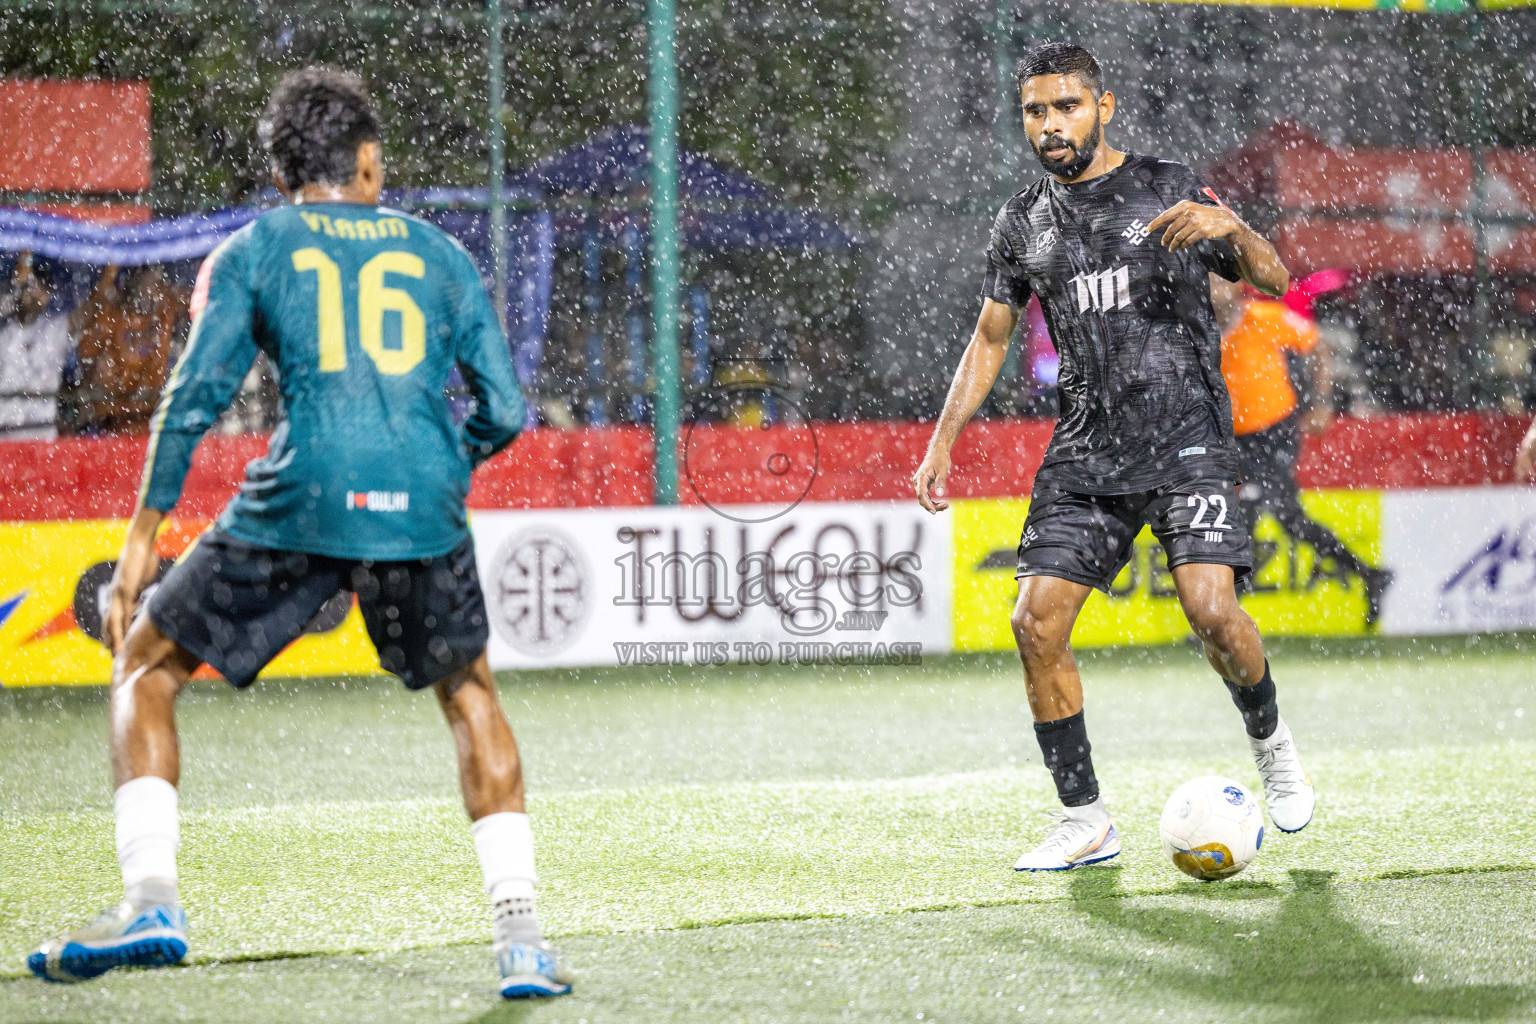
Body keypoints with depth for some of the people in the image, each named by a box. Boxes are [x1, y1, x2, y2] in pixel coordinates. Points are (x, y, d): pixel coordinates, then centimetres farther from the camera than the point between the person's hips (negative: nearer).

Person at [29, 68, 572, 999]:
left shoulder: (251, 251, 12)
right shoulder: (439, 255, 18)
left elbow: (197, 396, 1)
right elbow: (504, 413, 13)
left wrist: (146, 530, 5)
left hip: (303, 503, -2)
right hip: (422, 504, 2)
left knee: (146, 667, 16)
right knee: (470, 694, 25)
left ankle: (151, 901, -1)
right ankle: (523, 941, 15)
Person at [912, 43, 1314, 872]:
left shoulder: (1166, 190, 1)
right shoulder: (1022, 225, 12)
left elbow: (1272, 281, -2)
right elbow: (990, 338, 20)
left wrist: (1231, 228, -23)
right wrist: (942, 443, 11)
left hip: (1186, 439, -4)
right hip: (1084, 453, 4)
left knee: (1210, 609, -21)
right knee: (1036, 620, -10)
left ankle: (1270, 743, 10)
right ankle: (1084, 821, 2)